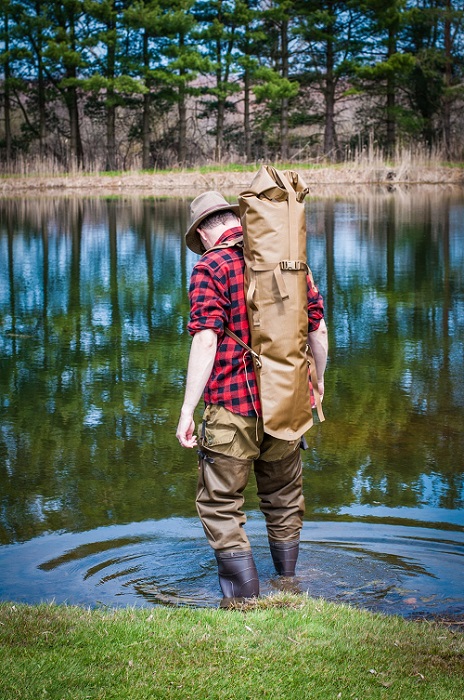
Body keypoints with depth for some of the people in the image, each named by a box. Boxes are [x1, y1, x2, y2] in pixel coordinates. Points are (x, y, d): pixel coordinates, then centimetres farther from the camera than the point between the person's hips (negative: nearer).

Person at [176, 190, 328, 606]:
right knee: (284, 500, 20)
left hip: (233, 406, -6)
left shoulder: (211, 268, -8)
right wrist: (318, 381, 27)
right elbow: (318, 329, 11)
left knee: (220, 505, 4)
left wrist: (187, 410, -15)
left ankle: (246, 600, -1)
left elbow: (206, 341, -18)